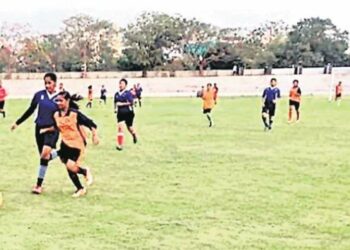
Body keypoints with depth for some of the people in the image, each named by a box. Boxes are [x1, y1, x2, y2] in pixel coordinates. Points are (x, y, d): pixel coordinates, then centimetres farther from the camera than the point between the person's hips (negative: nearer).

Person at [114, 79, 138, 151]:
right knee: (120, 126, -13)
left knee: (129, 127, 11)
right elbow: (115, 102, 19)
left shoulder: (128, 93, -10)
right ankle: (120, 145, -10)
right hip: (120, 113, 3)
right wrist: (115, 108, 0)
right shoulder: (117, 94, 6)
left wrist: (122, 104, -22)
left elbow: (131, 102, -18)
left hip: (128, 113, -3)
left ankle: (134, 135, 49)